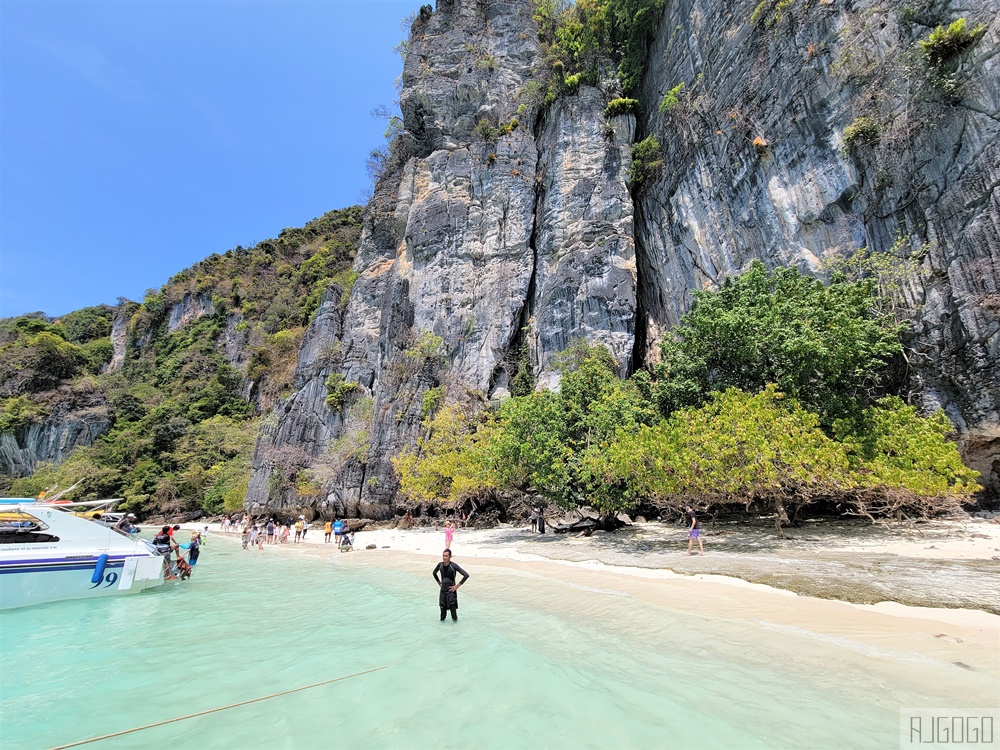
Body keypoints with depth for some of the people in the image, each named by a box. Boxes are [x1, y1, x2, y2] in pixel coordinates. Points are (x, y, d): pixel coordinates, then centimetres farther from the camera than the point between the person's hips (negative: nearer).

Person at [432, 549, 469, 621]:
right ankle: (442, 619, 33)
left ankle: (455, 618, 21)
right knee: (442, 607, 8)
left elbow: (466, 575, -20)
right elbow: (434, 573, 20)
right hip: (443, 590, 4)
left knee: (452, 606, -5)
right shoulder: (440, 565, -3)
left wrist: (457, 586, -16)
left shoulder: (454, 566, -18)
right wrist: (439, 582, 11)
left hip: (451, 590, -4)